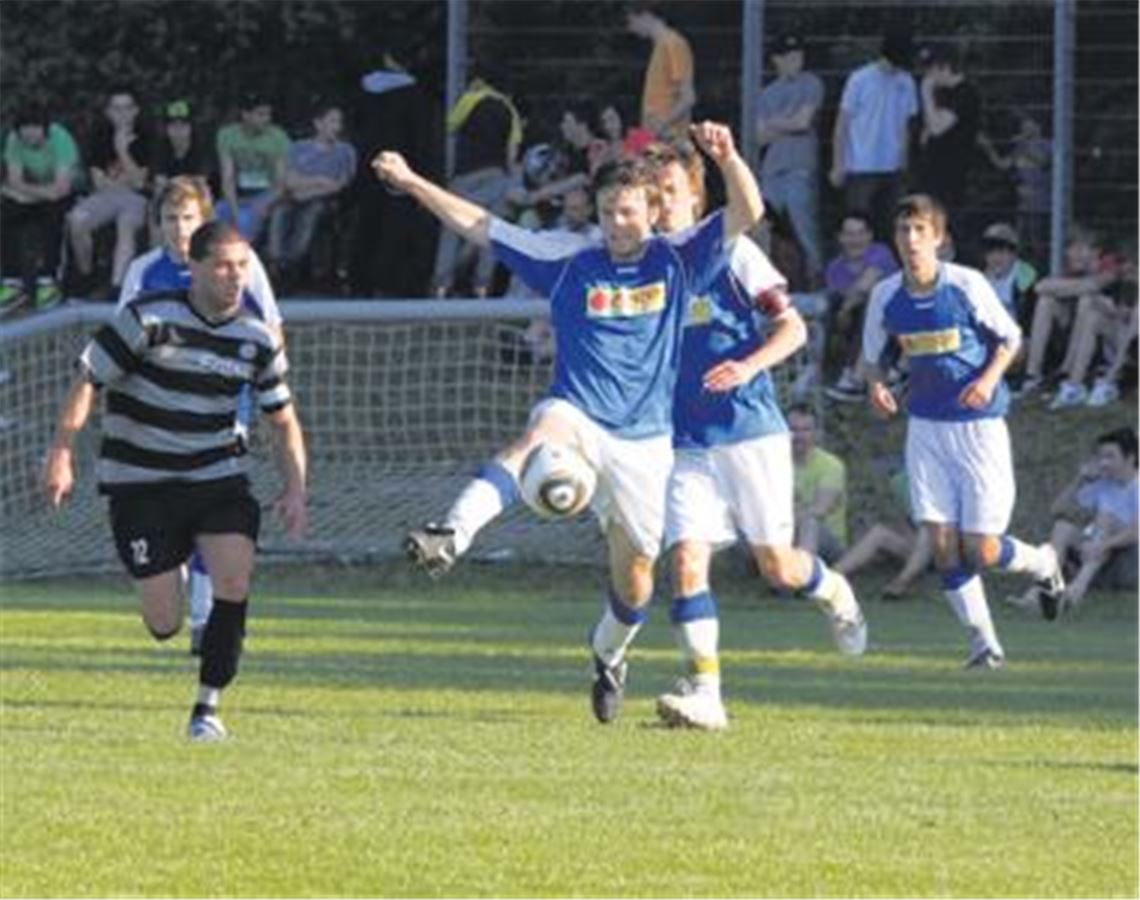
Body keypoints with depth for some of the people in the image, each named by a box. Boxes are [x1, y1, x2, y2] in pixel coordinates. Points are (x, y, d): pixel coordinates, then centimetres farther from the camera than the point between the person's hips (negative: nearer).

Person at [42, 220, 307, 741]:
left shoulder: (256, 341, -1)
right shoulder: (149, 319, -14)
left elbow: (284, 420, 10)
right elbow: (88, 380, -8)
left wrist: (295, 489, -2)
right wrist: (61, 453, -13)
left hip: (220, 478, 3)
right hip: (141, 481, -3)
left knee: (234, 579, -21)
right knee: (164, 626, -6)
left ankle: (207, 708, -5)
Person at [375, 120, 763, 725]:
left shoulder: (677, 262, 6)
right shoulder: (571, 264, 7)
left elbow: (747, 213, -4)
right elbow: (478, 226, 8)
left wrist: (726, 158, -24)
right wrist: (412, 184, 1)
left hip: (644, 441, 1)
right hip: (577, 417, -1)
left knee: (635, 576, 7)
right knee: (543, 435, -38)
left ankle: (609, 653, 40)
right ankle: (451, 537, -60)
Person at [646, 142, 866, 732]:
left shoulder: (731, 252, -4)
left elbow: (792, 328, -4)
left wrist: (749, 366, -22)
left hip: (751, 433, -3)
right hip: (686, 445, 3)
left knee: (777, 567, 2)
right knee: (686, 561, -14)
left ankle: (835, 594, 36)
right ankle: (704, 694, -15)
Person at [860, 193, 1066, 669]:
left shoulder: (967, 285, -12)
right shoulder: (886, 296, -2)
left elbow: (1010, 338, 0)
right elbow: (872, 354, 13)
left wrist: (990, 379, -18)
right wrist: (876, 385, -9)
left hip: (979, 422, -3)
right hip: (926, 427, 3)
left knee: (981, 551, -5)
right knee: (942, 544, -5)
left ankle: (1041, 561, 30)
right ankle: (983, 641, 8)